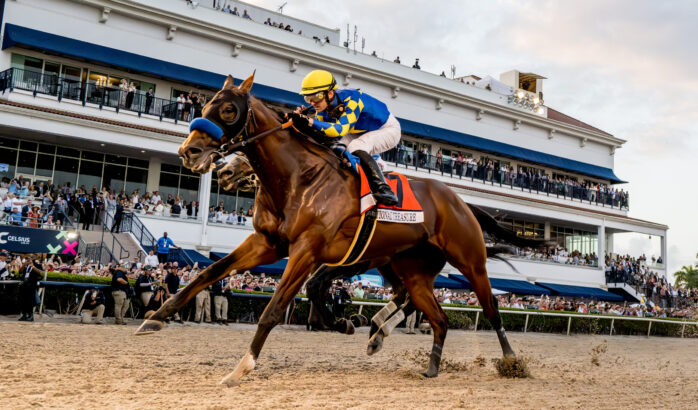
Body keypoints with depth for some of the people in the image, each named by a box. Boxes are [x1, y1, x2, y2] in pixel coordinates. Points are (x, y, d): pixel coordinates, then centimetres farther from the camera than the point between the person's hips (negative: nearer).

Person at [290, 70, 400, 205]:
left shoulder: (351, 99, -33)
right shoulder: (325, 104, -9)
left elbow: (341, 129, -46)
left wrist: (310, 122, -52)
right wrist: (299, 119, -27)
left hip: (388, 129, -9)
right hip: (363, 132, 9)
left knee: (356, 147, -33)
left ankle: (384, 189, -36)